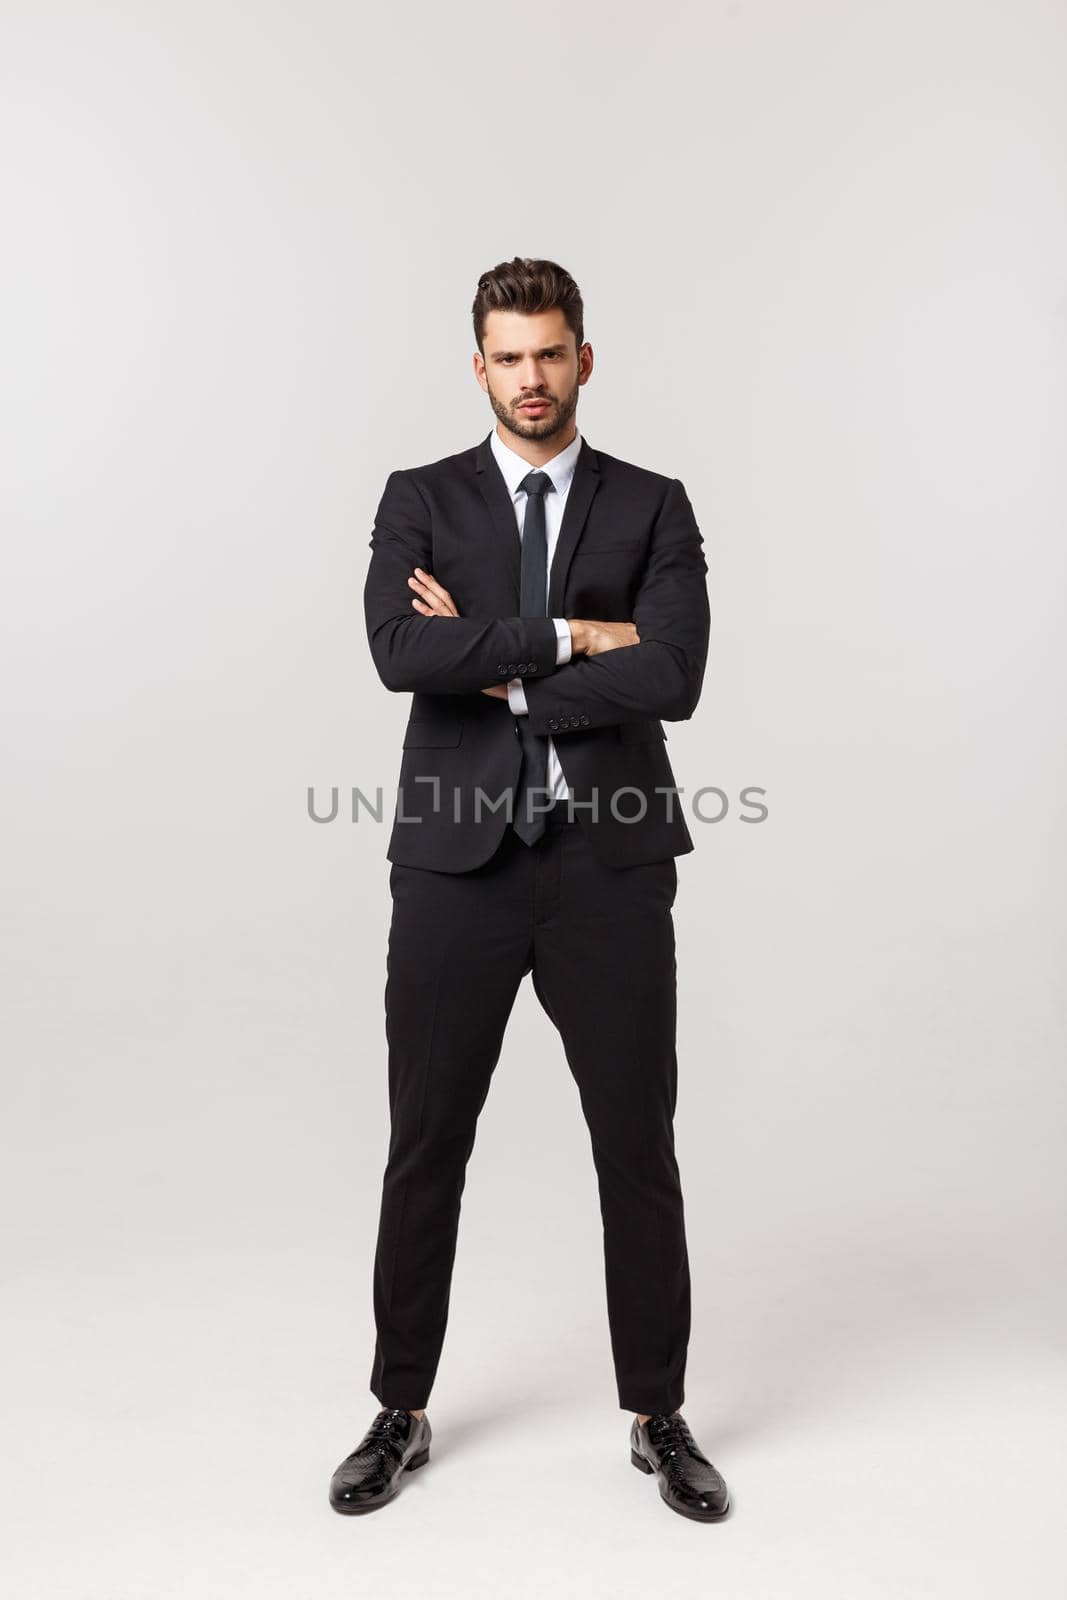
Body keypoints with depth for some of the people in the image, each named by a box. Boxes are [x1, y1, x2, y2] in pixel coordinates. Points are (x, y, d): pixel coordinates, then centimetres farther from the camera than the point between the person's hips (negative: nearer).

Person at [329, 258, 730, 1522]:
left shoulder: (653, 506, 6)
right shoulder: (419, 500, 7)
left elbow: (673, 676, -11)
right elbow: (400, 652, -13)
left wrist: (500, 673, -9)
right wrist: (569, 636, -12)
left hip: (609, 864, 0)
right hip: (456, 862, 0)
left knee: (639, 1151, 8)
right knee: (425, 1147, 9)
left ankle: (657, 1418, 29)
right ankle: (401, 1414, 30)